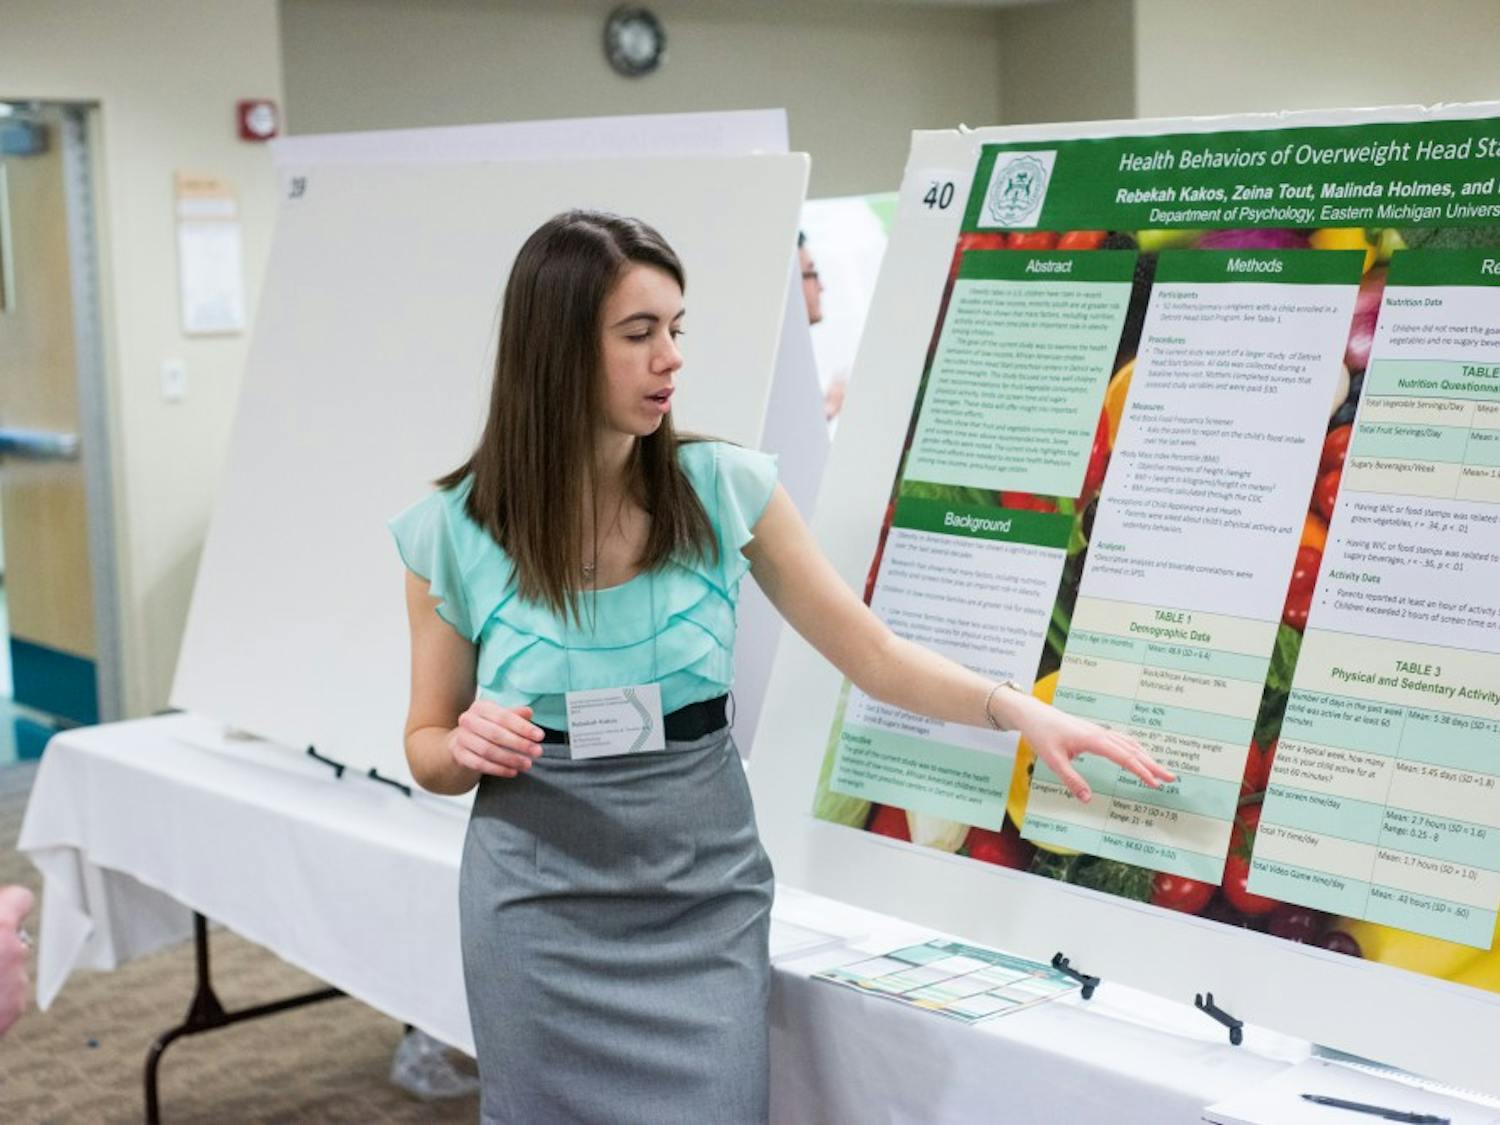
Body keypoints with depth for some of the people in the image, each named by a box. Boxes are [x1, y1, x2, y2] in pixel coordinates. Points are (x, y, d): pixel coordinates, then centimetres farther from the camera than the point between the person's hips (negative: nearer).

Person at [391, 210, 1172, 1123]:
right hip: (544, 910, -1)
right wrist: (468, 748, -17)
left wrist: (1018, 709, -12)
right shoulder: (453, 533, -6)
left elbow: (874, 654, 1)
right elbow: (428, 747, 5)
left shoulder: (726, 490, -4)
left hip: (707, 904, 1)